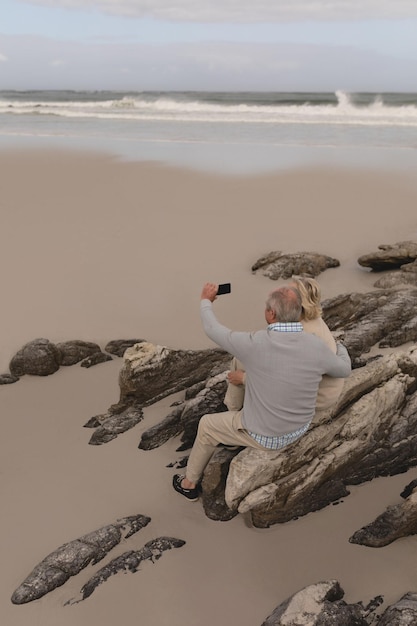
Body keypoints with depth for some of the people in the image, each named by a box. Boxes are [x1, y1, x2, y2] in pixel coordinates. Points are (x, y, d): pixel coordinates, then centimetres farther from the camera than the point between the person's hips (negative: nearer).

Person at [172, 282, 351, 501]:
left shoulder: (254, 344, -32)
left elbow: (213, 330, -14)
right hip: (299, 427, 4)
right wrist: (340, 347, 24)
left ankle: (189, 483, 41)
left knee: (207, 425, 21)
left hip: (265, 434, -4)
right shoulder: (316, 346, -21)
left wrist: (206, 301, 6)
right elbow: (344, 370, 1)